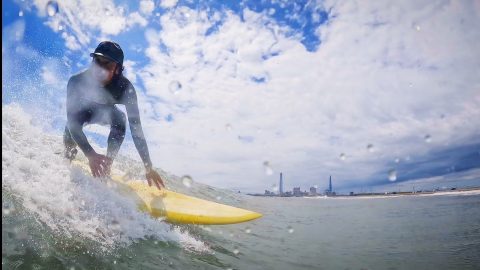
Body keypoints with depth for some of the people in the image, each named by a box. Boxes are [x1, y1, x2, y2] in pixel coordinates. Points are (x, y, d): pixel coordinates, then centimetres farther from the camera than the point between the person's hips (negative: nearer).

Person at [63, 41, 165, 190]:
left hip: (106, 112, 0)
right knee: (73, 123, -26)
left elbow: (136, 127, -38)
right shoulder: (77, 81, -38)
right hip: (83, 110, 1)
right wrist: (90, 155, -57)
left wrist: (148, 168, -43)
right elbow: (72, 121, -41)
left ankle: (106, 166, -19)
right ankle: (67, 158, 4)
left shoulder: (125, 88, -36)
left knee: (119, 120, -29)